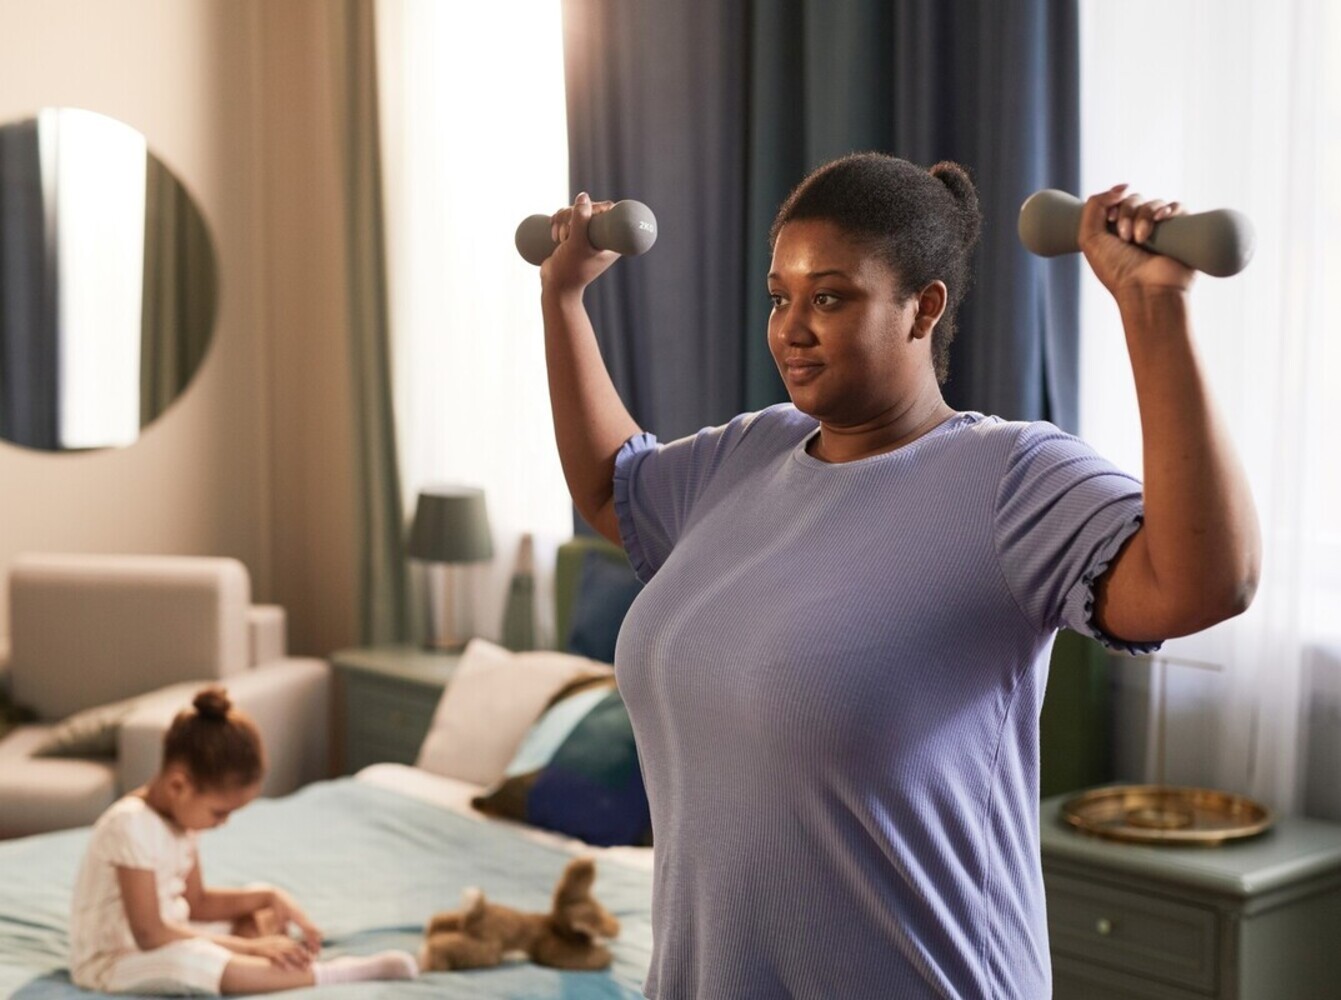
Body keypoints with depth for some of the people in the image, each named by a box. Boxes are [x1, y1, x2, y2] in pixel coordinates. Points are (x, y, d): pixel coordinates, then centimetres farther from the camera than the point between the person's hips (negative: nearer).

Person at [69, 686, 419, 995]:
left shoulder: (179, 816, 3)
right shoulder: (132, 825, -25)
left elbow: (196, 902, 12)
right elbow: (149, 934, -29)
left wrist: (268, 896, -4)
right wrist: (248, 947, -26)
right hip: (113, 960, -10)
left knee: (267, 920, 7)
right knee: (193, 960, -39)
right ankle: (331, 973, -37)